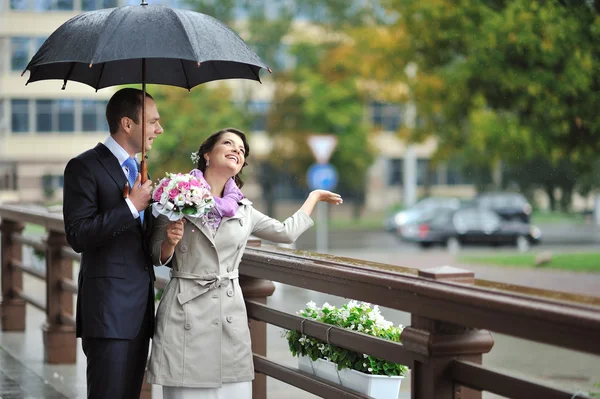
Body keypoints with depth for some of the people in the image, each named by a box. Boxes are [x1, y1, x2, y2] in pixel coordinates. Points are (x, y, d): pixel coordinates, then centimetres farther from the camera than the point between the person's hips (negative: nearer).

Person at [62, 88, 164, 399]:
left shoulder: (136, 169, 19)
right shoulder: (85, 166, -7)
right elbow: (78, 236, -17)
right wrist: (131, 206, -17)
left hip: (141, 304, 8)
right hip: (108, 305, -8)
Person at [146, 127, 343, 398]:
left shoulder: (243, 210, 13)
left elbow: (286, 232, 26)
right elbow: (157, 256, 9)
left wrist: (314, 196, 34)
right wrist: (170, 240, -11)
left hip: (231, 318, 3)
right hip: (185, 313, -3)